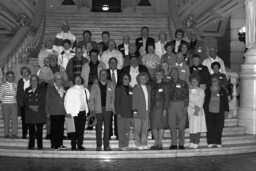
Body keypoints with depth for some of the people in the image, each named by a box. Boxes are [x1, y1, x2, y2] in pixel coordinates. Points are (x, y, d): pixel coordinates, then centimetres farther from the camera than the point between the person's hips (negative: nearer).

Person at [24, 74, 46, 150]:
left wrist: (37, 106, -14)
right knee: (31, 129, 2)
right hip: (29, 113, 2)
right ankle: (31, 145, 8)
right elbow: (26, 101, 7)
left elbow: (43, 100, -1)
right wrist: (31, 107, -11)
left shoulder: (42, 89, 9)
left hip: (39, 112, -2)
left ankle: (40, 145, 0)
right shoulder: (27, 90, 17)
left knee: (39, 129, -4)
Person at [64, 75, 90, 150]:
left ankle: (80, 145, 10)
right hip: (74, 113, -4)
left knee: (81, 130, 3)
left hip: (83, 112, 4)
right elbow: (67, 102, 0)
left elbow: (88, 100, 21)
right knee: (74, 130, -5)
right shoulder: (70, 90, 2)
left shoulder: (85, 90, 14)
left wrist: (87, 110, 11)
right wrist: (68, 112, -7)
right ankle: (73, 146, 3)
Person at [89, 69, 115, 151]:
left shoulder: (111, 85, 7)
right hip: (98, 109, -1)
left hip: (108, 108, 1)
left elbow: (113, 97, 7)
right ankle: (99, 146, 10)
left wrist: (113, 108, 0)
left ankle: (106, 145, 7)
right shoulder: (95, 85, 4)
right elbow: (91, 98, 5)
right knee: (98, 128, 3)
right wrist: (92, 109, -2)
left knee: (107, 127, 1)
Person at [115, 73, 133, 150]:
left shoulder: (131, 89, 13)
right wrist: (118, 112, -10)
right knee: (121, 129, -2)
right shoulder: (118, 89, 1)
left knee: (127, 129, 5)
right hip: (121, 113, -4)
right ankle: (121, 145, 3)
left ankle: (126, 145, 12)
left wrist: (132, 112, 7)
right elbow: (116, 101, -3)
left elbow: (132, 101, 14)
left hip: (129, 113, 4)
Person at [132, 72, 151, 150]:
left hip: (147, 111, 4)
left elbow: (149, 100, 16)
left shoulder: (148, 88, 16)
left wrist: (149, 110, 9)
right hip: (139, 111, -4)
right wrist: (135, 110, -10)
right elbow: (134, 100, -3)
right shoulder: (136, 88, 1)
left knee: (145, 129, 5)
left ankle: (144, 144, 10)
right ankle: (138, 144, 5)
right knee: (137, 128, -1)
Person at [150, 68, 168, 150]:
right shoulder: (152, 85, 12)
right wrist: (150, 106, 5)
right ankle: (156, 143, 14)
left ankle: (160, 143, 7)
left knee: (161, 125, 0)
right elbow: (151, 97, 13)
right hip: (153, 107, 4)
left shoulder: (164, 85, 0)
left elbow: (166, 98, -4)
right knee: (153, 126, 4)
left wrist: (165, 109, -10)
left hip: (161, 106, -4)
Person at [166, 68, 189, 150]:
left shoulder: (183, 83, 5)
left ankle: (181, 144, 6)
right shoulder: (169, 84, 14)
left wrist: (185, 107, -8)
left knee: (181, 126, -2)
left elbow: (186, 95, 1)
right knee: (172, 126, 0)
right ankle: (174, 144, 7)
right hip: (171, 105, 3)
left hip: (181, 104, -2)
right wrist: (167, 107, 5)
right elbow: (167, 96, 14)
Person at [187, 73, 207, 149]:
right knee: (191, 127, -5)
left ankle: (196, 143, -5)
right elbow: (188, 101, 1)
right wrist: (194, 107, -11)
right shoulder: (188, 90, 9)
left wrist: (198, 108, -12)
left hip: (199, 111, 0)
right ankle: (191, 143, 0)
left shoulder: (201, 90, 12)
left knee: (198, 127, -7)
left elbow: (201, 101, 3)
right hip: (190, 110, 0)